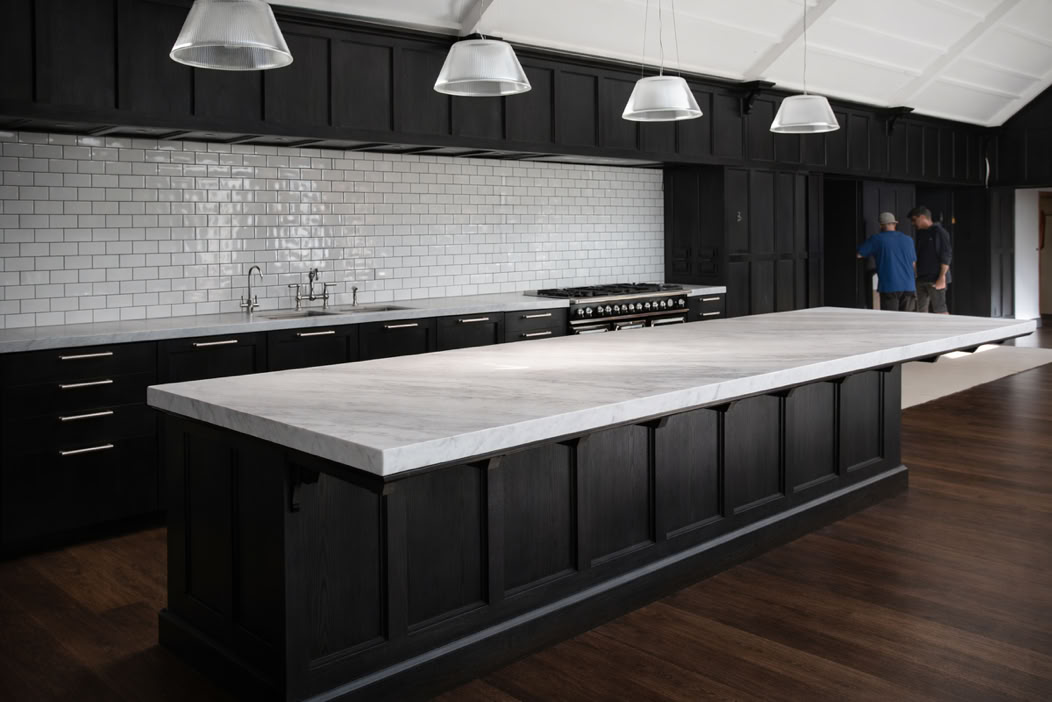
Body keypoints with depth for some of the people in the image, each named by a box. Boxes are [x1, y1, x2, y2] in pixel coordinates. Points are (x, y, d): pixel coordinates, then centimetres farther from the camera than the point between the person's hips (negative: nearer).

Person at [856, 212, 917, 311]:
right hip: (908, 287, 4)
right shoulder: (908, 240, 11)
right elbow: (913, 264, 16)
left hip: (889, 287, -4)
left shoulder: (877, 239, -2)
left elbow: (859, 254, 3)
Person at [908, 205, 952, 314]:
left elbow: (946, 256, -11)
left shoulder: (939, 232, -6)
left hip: (936, 279, -8)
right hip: (921, 279, 8)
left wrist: (942, 277, -17)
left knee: (940, 310, -9)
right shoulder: (920, 234, 17)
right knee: (921, 311, 6)